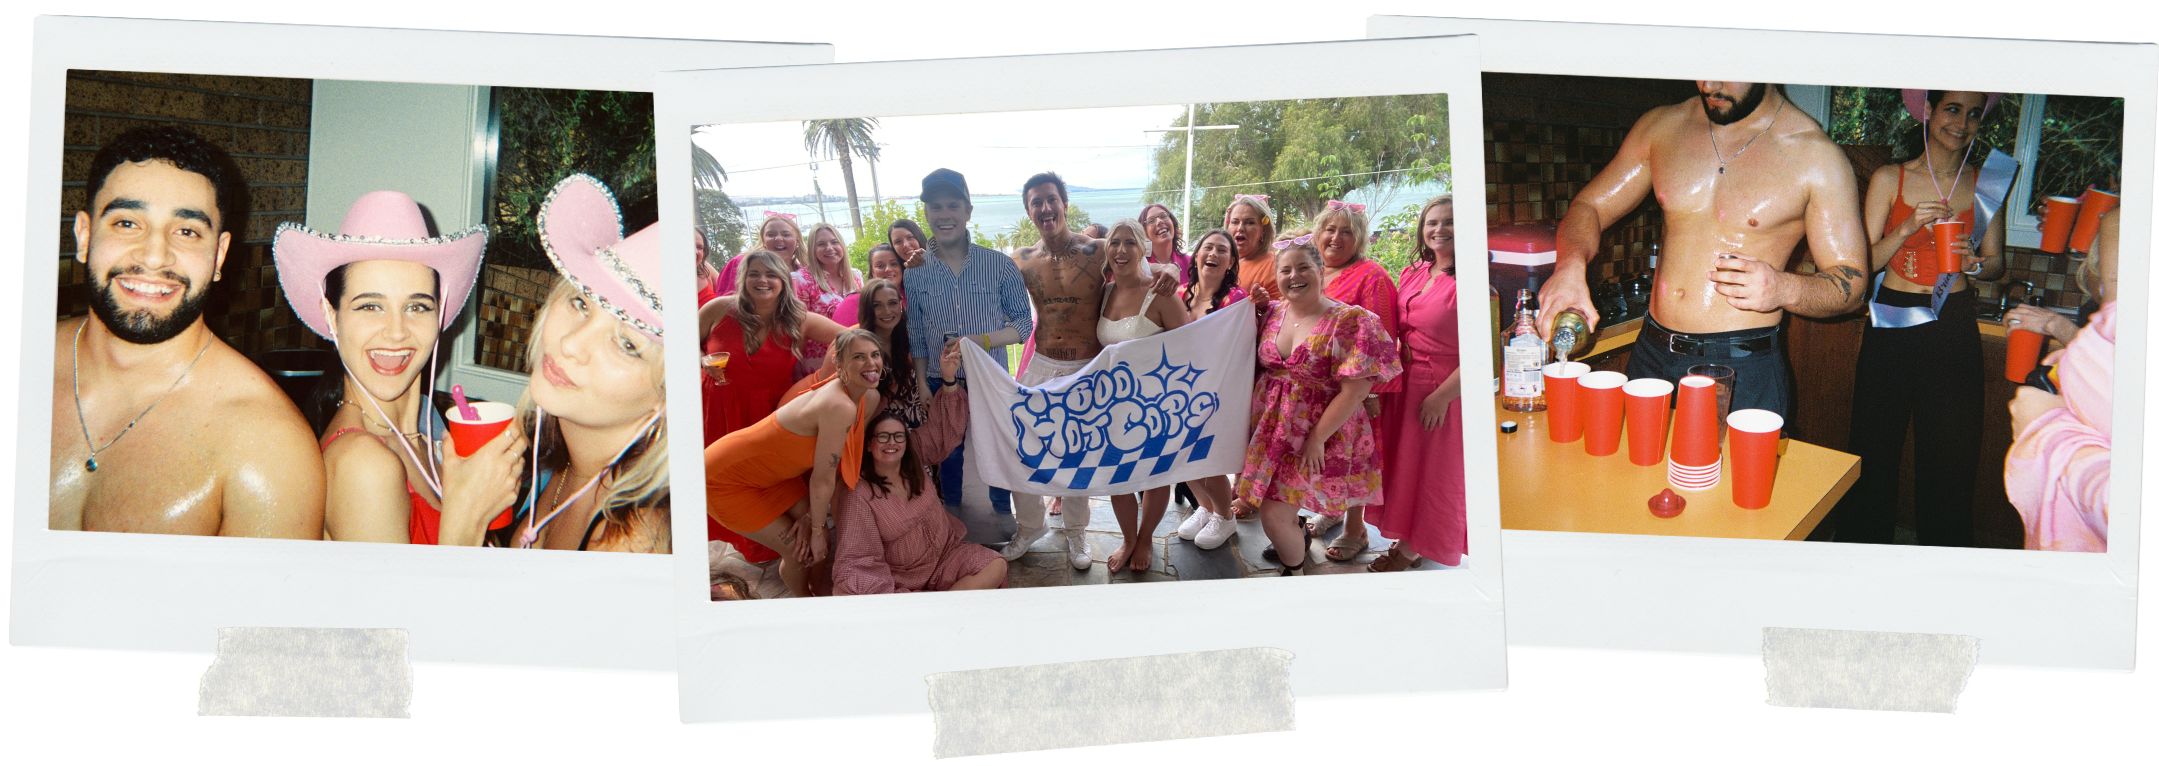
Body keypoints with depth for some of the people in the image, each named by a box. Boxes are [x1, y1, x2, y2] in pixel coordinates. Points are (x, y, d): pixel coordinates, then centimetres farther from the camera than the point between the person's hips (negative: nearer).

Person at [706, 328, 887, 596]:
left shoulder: (870, 400, -7)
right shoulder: (839, 407, -35)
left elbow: (844, 467, 0)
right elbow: (822, 479, -25)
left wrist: (811, 516, -5)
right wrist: (816, 530, -12)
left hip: (768, 471, 8)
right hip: (725, 479, -8)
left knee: (818, 546, 5)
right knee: (800, 551, -3)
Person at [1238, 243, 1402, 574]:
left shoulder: (1350, 321, -14)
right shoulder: (1272, 313, 5)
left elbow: (1356, 389, -18)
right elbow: (1258, 364, 20)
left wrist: (1317, 438, -18)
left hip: (1319, 434, -6)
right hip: (1269, 428, 6)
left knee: (1274, 514, -9)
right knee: (1269, 509, 12)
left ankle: (1295, 573, 18)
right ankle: (1298, 535, 45)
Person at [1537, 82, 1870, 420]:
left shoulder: (1816, 156, -6)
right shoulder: (1661, 126, 6)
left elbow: (1852, 283, -3)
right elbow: (1589, 206, 10)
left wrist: (1784, 289, -25)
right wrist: (1570, 265, -14)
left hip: (1745, 369, -4)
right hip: (1653, 358, 4)